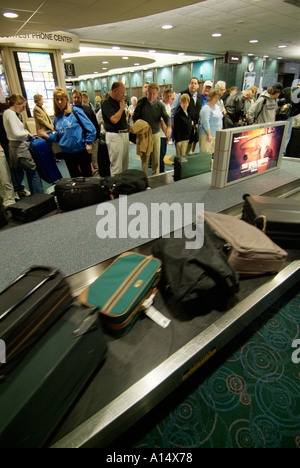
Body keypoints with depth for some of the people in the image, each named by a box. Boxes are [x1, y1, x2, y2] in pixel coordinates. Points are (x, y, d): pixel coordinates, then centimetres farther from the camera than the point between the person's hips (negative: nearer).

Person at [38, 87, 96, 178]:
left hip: (81, 150, -5)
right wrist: (47, 136, 3)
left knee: (87, 176, 6)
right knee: (74, 177, 14)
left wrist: (88, 143, -13)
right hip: (67, 152, 5)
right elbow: (58, 136, 18)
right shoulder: (56, 117, 9)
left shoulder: (75, 111, -7)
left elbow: (90, 127, -9)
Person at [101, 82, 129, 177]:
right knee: (116, 165, -6)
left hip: (124, 134, 9)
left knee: (125, 163, 13)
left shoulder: (120, 102, 16)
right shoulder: (107, 103, -10)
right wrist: (122, 108, -11)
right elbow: (114, 119, -23)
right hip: (114, 136, -9)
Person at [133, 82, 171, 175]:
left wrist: (169, 127, -32)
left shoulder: (160, 105, 2)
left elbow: (166, 117, -11)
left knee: (156, 159, 5)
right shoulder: (141, 102, -1)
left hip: (156, 134, 2)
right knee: (144, 158, 0)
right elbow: (135, 117, 2)